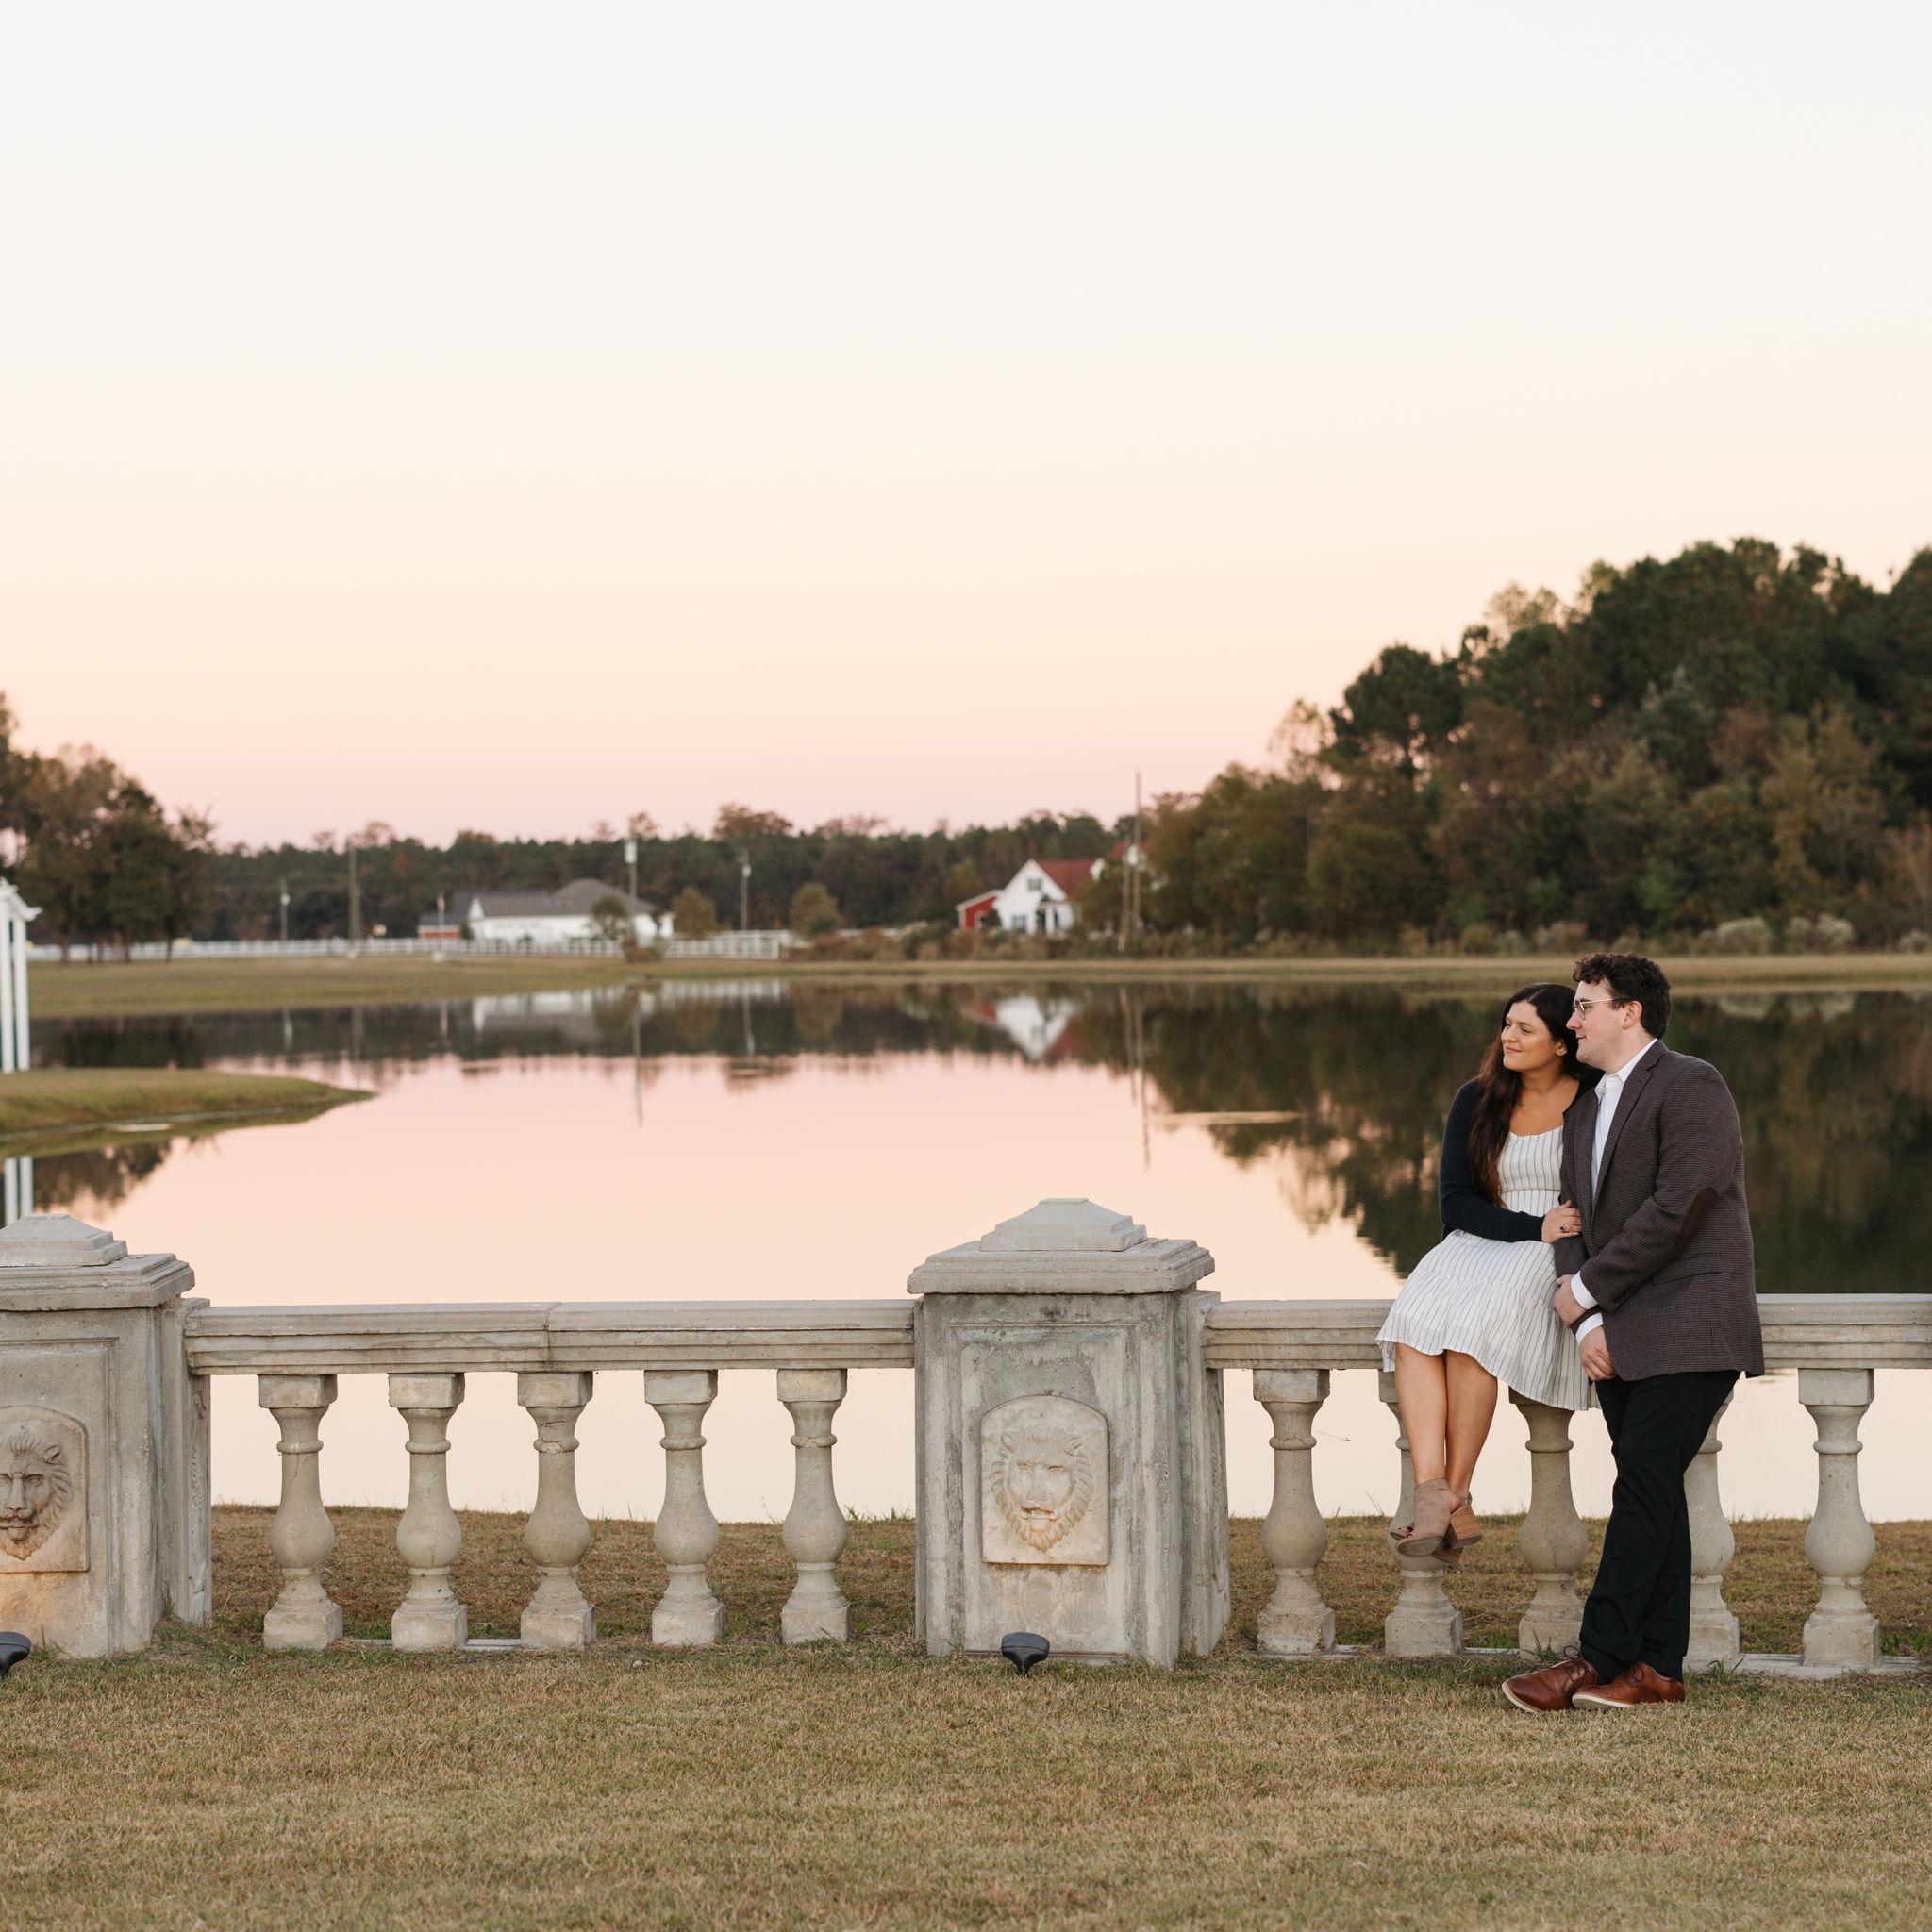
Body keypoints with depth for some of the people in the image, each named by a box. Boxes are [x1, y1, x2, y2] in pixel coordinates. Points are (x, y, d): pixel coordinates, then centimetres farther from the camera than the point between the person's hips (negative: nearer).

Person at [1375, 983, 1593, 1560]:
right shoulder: (1477, 1101, 10)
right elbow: (1455, 1203, 4)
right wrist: (1532, 1227, -12)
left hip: (1557, 1254, -4)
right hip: (1477, 1244, 4)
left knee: (1473, 1327, -34)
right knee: (1415, 1326, -29)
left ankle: (1456, 1496, -26)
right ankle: (1432, 1494, -38)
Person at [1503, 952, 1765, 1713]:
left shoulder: (1691, 1088, -9)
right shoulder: (1586, 1112, 18)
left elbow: (1676, 1210, -18)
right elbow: (1573, 1220, 14)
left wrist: (1587, 1289, -13)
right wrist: (1588, 1321, -3)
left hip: (1687, 1332, -8)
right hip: (1622, 1336, 8)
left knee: (1642, 1485, -12)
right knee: (1652, 1494, 7)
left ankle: (1601, 1657, -12)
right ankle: (1657, 1667, 9)